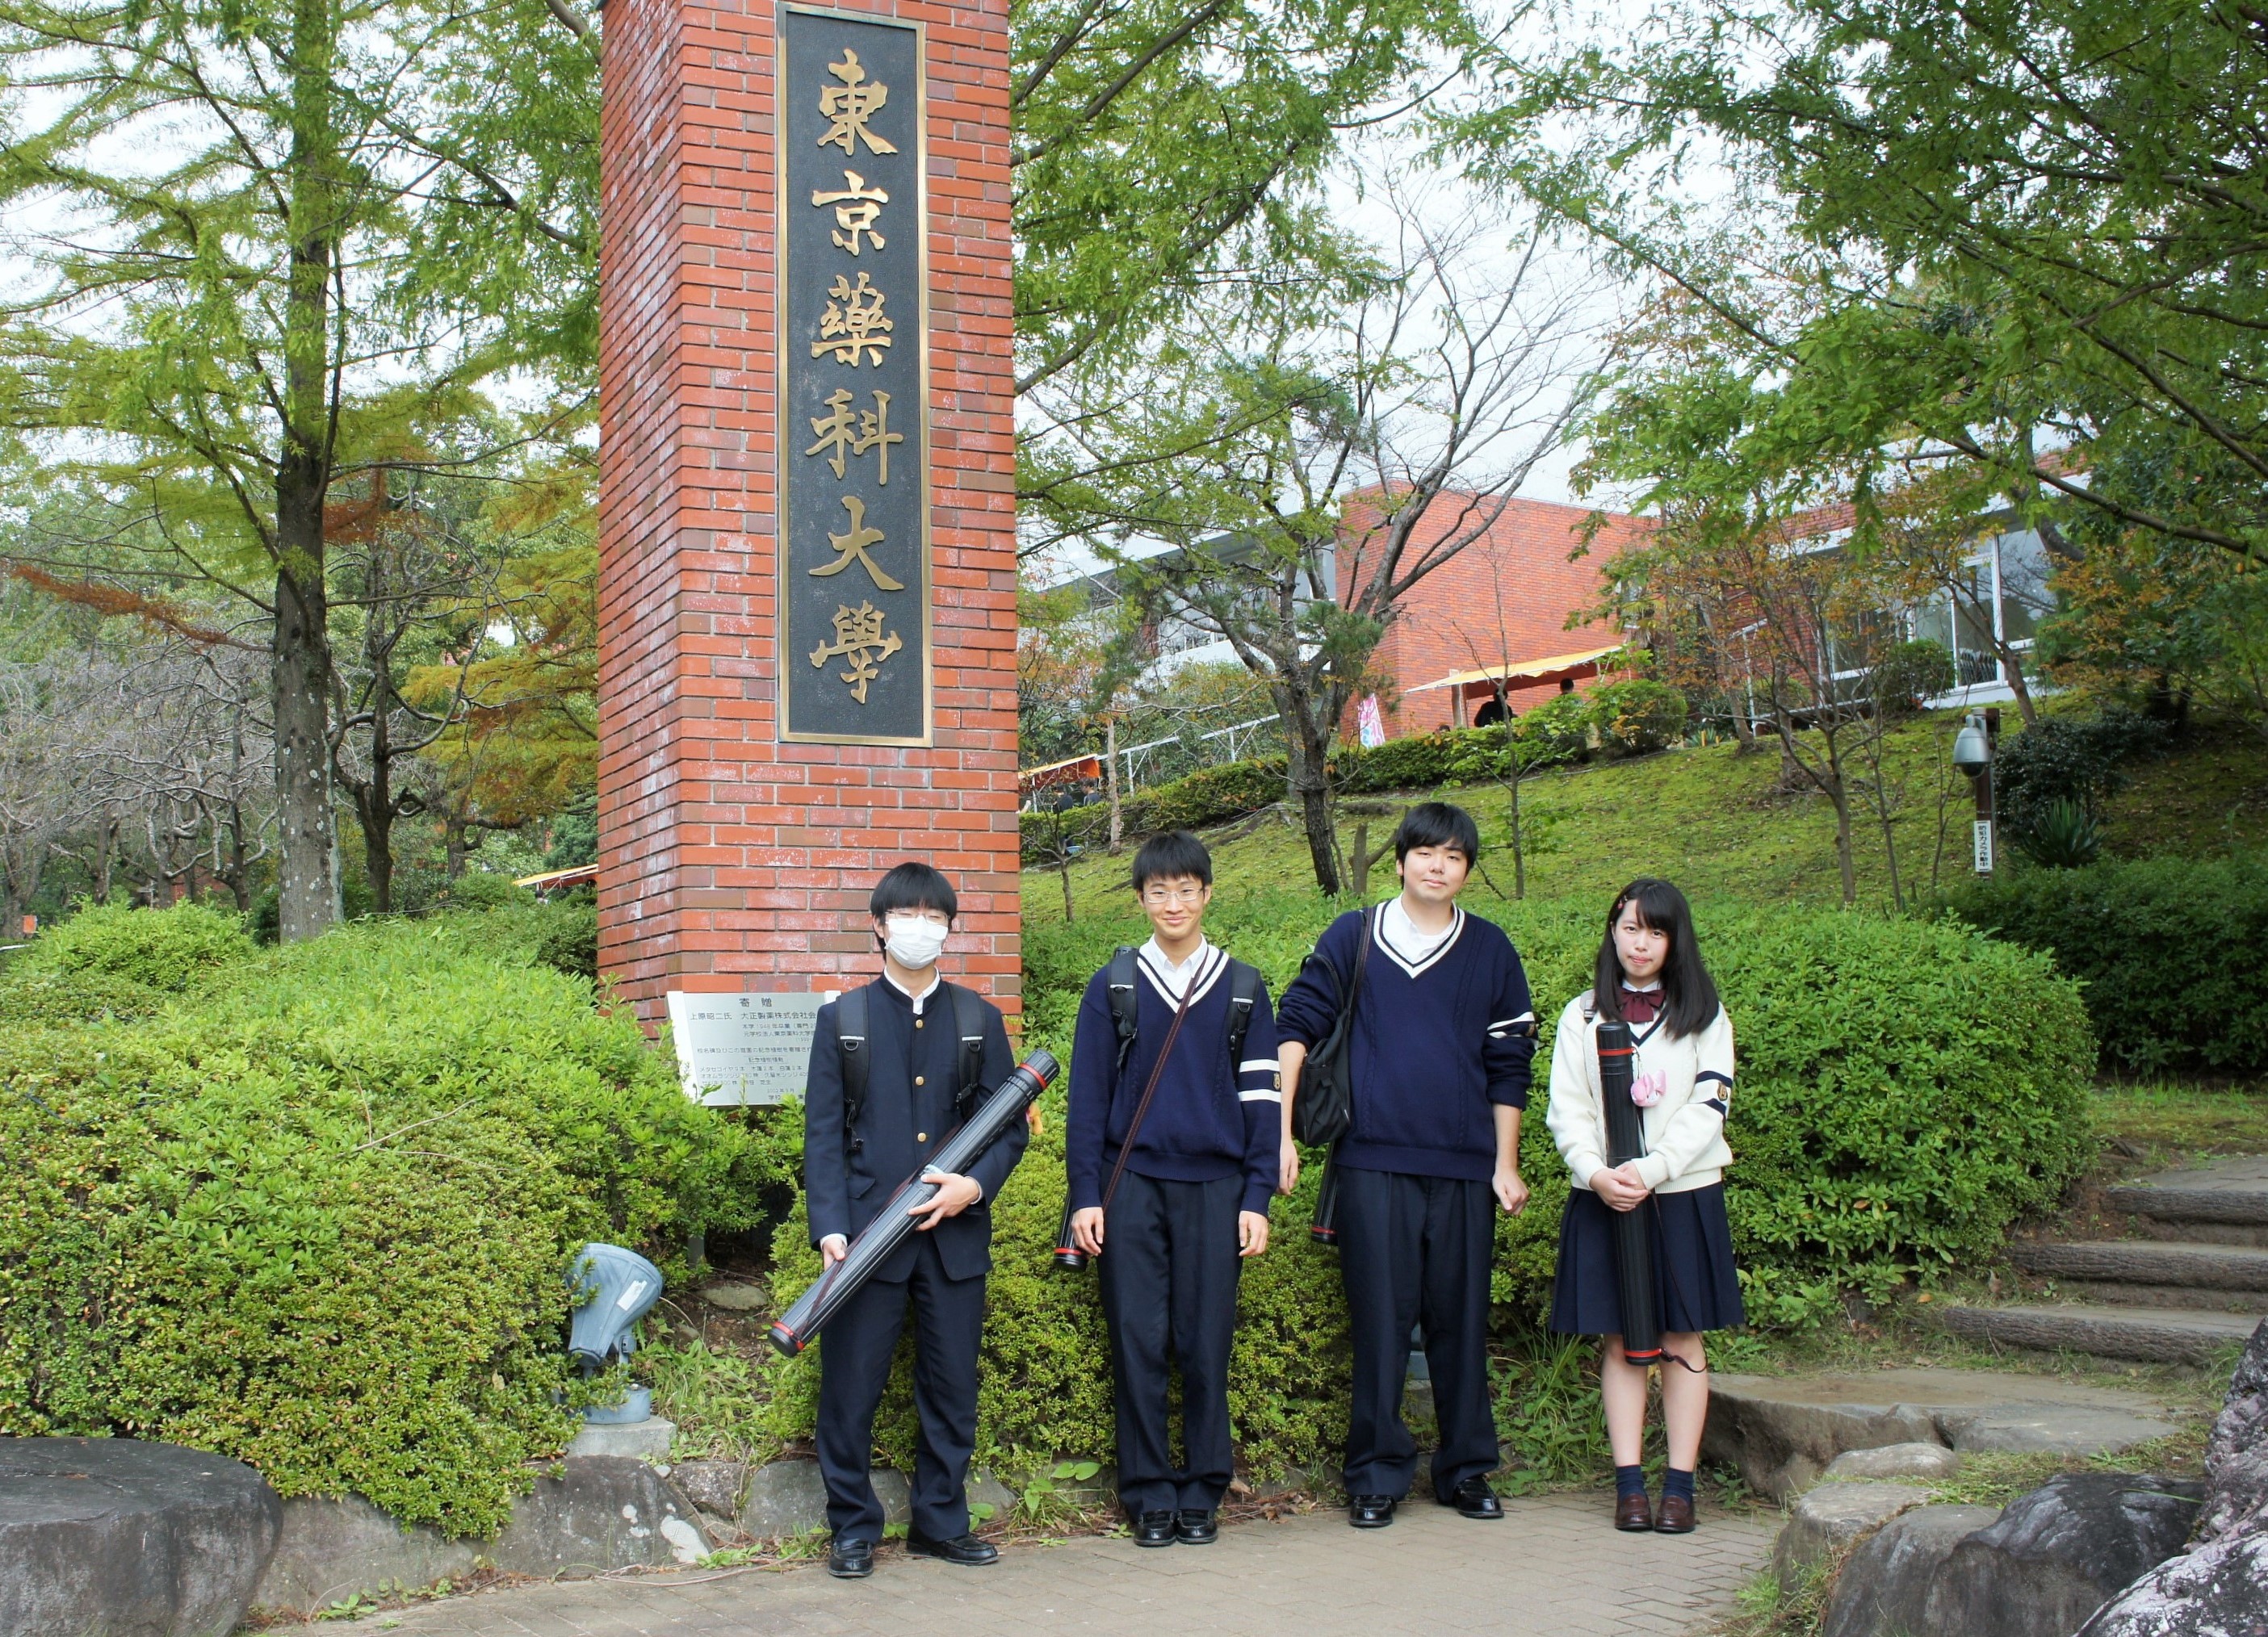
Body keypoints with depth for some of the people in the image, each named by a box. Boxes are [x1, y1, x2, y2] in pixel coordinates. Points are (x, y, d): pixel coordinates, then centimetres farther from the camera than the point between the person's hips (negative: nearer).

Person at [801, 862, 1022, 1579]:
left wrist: (975, 1184, -11)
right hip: (868, 1230, -2)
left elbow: (1010, 1124, 8)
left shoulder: (978, 1019, 10)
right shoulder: (843, 1018, 6)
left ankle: (940, 1521, 22)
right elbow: (823, 1134, 1)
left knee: (953, 1387, 7)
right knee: (850, 1387, 1)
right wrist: (830, 1229, -10)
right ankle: (853, 1526, 15)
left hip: (955, 1232, 2)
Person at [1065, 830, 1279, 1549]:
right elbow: (1087, 1097, 5)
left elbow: (1261, 1098, 7)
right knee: (1139, 1345, 0)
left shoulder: (1243, 988, 8)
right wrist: (1086, 1196, -1)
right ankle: (1150, 1495, 10)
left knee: (1206, 1346, 2)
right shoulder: (1113, 986, 6)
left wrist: (1257, 1198, 0)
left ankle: (1203, 1492, 14)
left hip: (1214, 1188, 0)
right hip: (1132, 1186, 0)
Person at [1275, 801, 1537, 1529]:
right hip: (1373, 1163, -2)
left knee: (1461, 1319, 7)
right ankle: (1377, 1474, 8)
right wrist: (1281, 1131, -3)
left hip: (1464, 1168, 2)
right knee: (1381, 1319, 0)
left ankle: (1466, 1468, 19)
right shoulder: (1353, 937, 5)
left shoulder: (1491, 951, 10)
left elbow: (1508, 1066, 13)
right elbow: (1296, 1026, 4)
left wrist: (1506, 1164, 9)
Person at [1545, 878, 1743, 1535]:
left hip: (1684, 1194, -1)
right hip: (1604, 1200, 1)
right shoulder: (1583, 1016, 9)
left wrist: (1650, 1170, -16)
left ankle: (1680, 1486, 6)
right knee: (1620, 1341, 3)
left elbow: (1708, 1106, -4)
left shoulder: (1703, 1015, 5)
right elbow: (1566, 1109, 3)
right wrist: (1596, 1173, -14)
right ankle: (1629, 1484, 6)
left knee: (1681, 1340, 2)